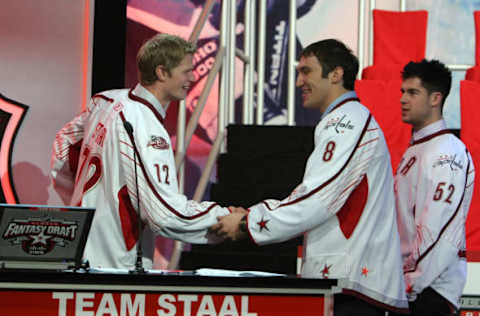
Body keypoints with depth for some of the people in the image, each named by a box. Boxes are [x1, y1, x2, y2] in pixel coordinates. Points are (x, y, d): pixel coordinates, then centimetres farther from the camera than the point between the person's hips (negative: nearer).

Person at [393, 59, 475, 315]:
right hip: (408, 283, 9)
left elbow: (439, 233, -19)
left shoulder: (449, 153, -13)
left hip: (430, 289, -9)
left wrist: (410, 285, -18)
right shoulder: (414, 151, 18)